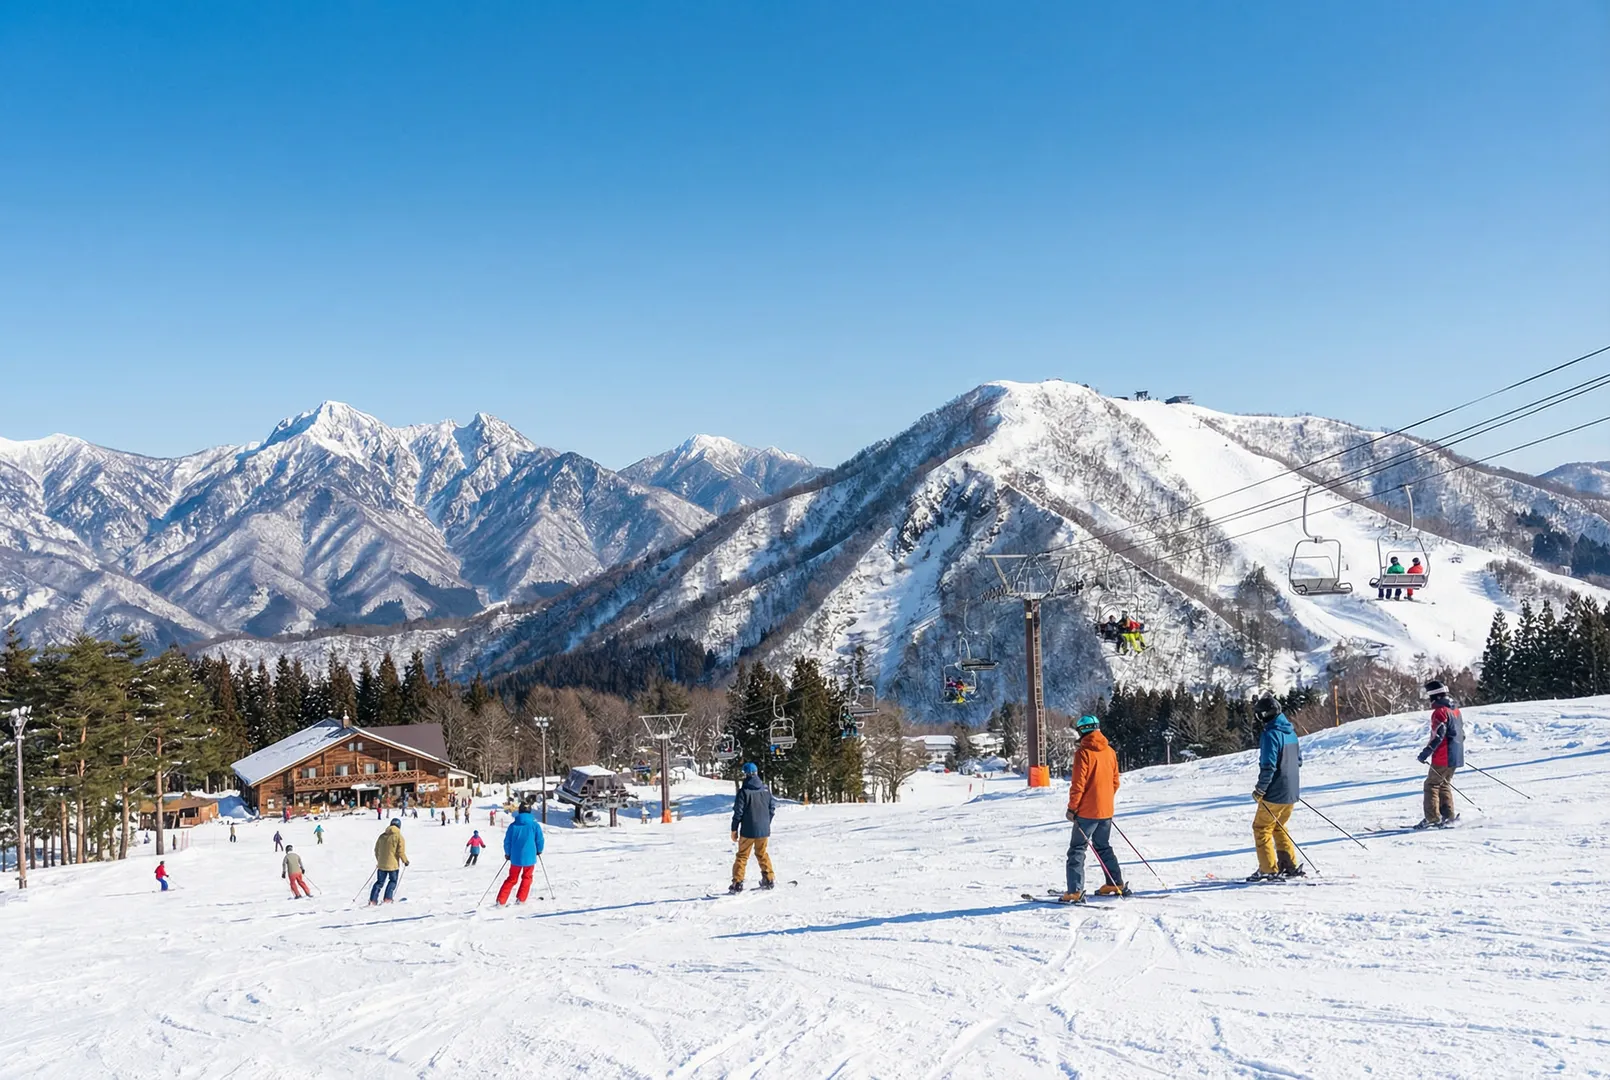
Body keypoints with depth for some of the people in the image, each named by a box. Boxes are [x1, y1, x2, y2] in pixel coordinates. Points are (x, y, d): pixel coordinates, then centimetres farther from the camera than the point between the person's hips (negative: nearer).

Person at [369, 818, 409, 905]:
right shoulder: (398, 837, -9)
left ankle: (373, 900, 5)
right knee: (393, 881, 15)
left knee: (379, 882, 13)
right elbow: (401, 851, -13)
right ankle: (387, 899, 6)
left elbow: (376, 850, 12)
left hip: (381, 864, 4)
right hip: (393, 865, -4)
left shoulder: (382, 836, 6)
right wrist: (405, 861, 2)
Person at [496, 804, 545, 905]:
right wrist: (539, 851, 19)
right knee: (527, 878, 19)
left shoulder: (513, 825, -2)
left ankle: (501, 901, 5)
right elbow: (539, 840, -1)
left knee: (512, 879, 13)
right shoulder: (534, 825, -6)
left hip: (515, 857, 2)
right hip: (529, 857, -2)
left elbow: (507, 841, 1)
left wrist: (508, 853, 18)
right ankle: (521, 899, 14)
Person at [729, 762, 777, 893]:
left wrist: (734, 829, -2)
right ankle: (769, 879, 21)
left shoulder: (744, 791, -14)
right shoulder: (766, 789, 1)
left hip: (748, 831, -4)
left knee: (742, 856, 5)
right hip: (764, 830, 4)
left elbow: (738, 812, -12)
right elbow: (772, 807, 8)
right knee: (762, 854, 20)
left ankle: (737, 883, -1)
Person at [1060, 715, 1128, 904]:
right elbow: (1115, 781, 13)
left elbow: (1078, 784, -16)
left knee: (1077, 850, -3)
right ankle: (1117, 885, 24)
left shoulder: (1083, 752, -13)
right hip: (1106, 810, 7)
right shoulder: (1109, 751, 7)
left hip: (1086, 811, -7)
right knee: (1104, 848, 22)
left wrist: (1072, 807, -8)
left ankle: (1075, 892, -11)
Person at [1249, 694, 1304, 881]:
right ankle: (1290, 865, 19)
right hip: (1292, 792, 8)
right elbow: (1299, 760, 17)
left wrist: (1260, 789, -14)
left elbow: (1268, 766, -23)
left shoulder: (1270, 734, -19)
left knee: (1261, 828, 3)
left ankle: (1269, 869, 1)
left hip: (1275, 793, -8)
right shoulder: (1291, 731, 9)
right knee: (1278, 827, 22)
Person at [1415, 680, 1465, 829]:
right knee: (1444, 784, 17)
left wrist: (1426, 753, -18)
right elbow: (1462, 733, 19)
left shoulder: (1440, 711, -16)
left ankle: (1432, 818, -7)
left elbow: (1438, 736, -21)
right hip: (1456, 756, 9)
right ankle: (1449, 816, 13)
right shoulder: (1455, 710, 13)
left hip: (1443, 757, -9)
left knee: (1432, 785, -2)